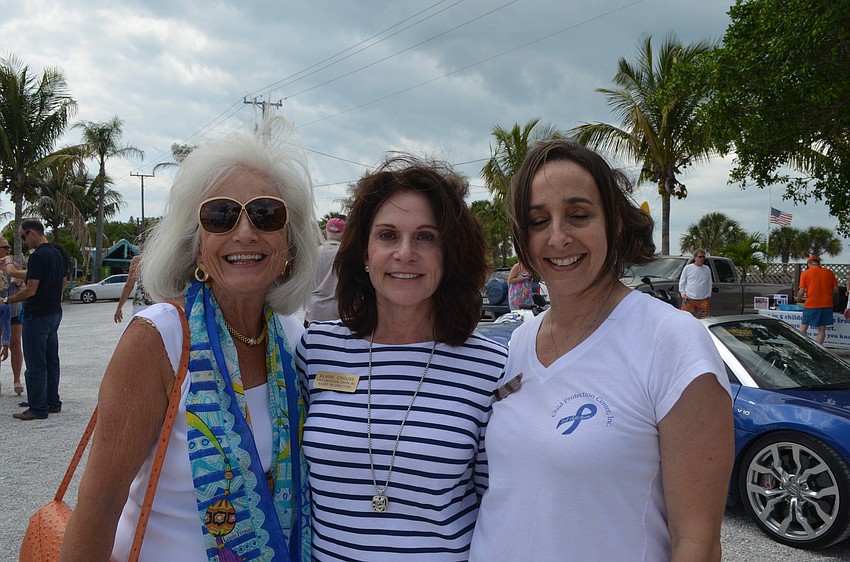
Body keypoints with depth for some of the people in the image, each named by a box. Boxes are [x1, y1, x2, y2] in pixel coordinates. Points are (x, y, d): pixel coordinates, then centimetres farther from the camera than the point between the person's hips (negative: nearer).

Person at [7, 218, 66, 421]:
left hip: (37, 316, -9)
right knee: (51, 362, 14)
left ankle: (38, 409, 3)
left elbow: (31, 290, -20)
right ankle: (53, 402, 21)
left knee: (35, 365, -2)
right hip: (55, 313, 9)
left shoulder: (37, 256, -18)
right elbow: (63, 283, 19)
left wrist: (8, 300, -7)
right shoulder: (57, 254, 11)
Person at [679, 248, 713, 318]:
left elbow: (709, 283, 16)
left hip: (703, 299, 3)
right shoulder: (688, 268, 1)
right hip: (689, 299, -3)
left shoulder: (707, 269, 10)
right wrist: (683, 294, -1)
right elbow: (682, 282, 6)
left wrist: (709, 295, 10)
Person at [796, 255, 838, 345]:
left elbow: (802, 291, -6)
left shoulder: (805, 273, -2)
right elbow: (836, 290, 6)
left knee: (803, 328, 6)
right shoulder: (829, 273, 6)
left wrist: (798, 299, 13)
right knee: (822, 330, 8)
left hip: (811, 304, -3)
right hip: (826, 304, 3)